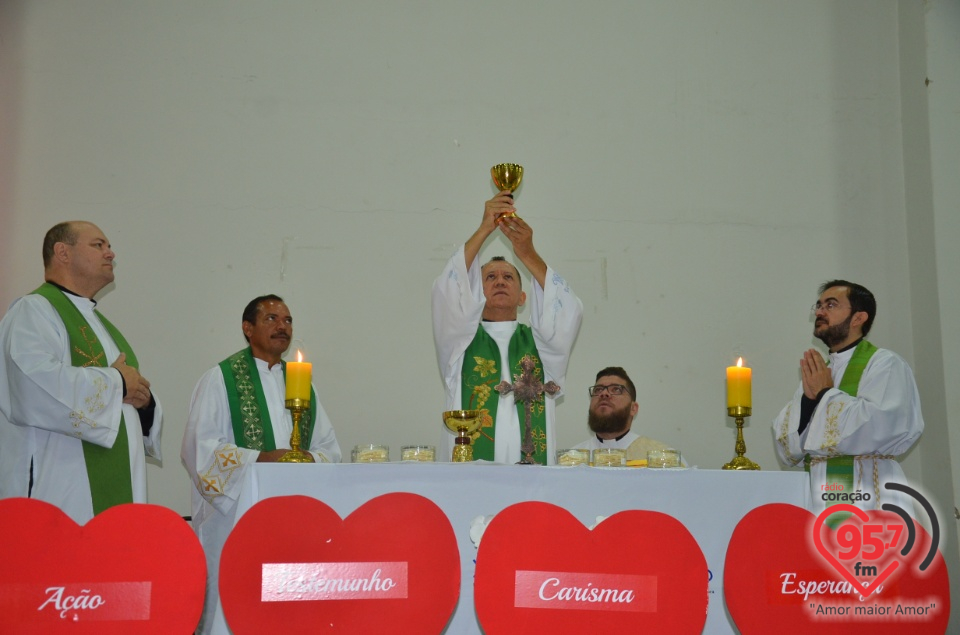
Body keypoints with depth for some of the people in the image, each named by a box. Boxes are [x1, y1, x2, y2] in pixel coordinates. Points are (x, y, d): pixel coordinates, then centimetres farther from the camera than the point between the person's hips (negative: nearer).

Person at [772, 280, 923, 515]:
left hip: (868, 503, -5)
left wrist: (826, 395, -7)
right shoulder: (816, 373, 16)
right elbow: (788, 448, 8)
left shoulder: (884, 364, -1)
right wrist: (807, 398, -7)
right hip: (819, 503, 6)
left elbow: (882, 428, -18)